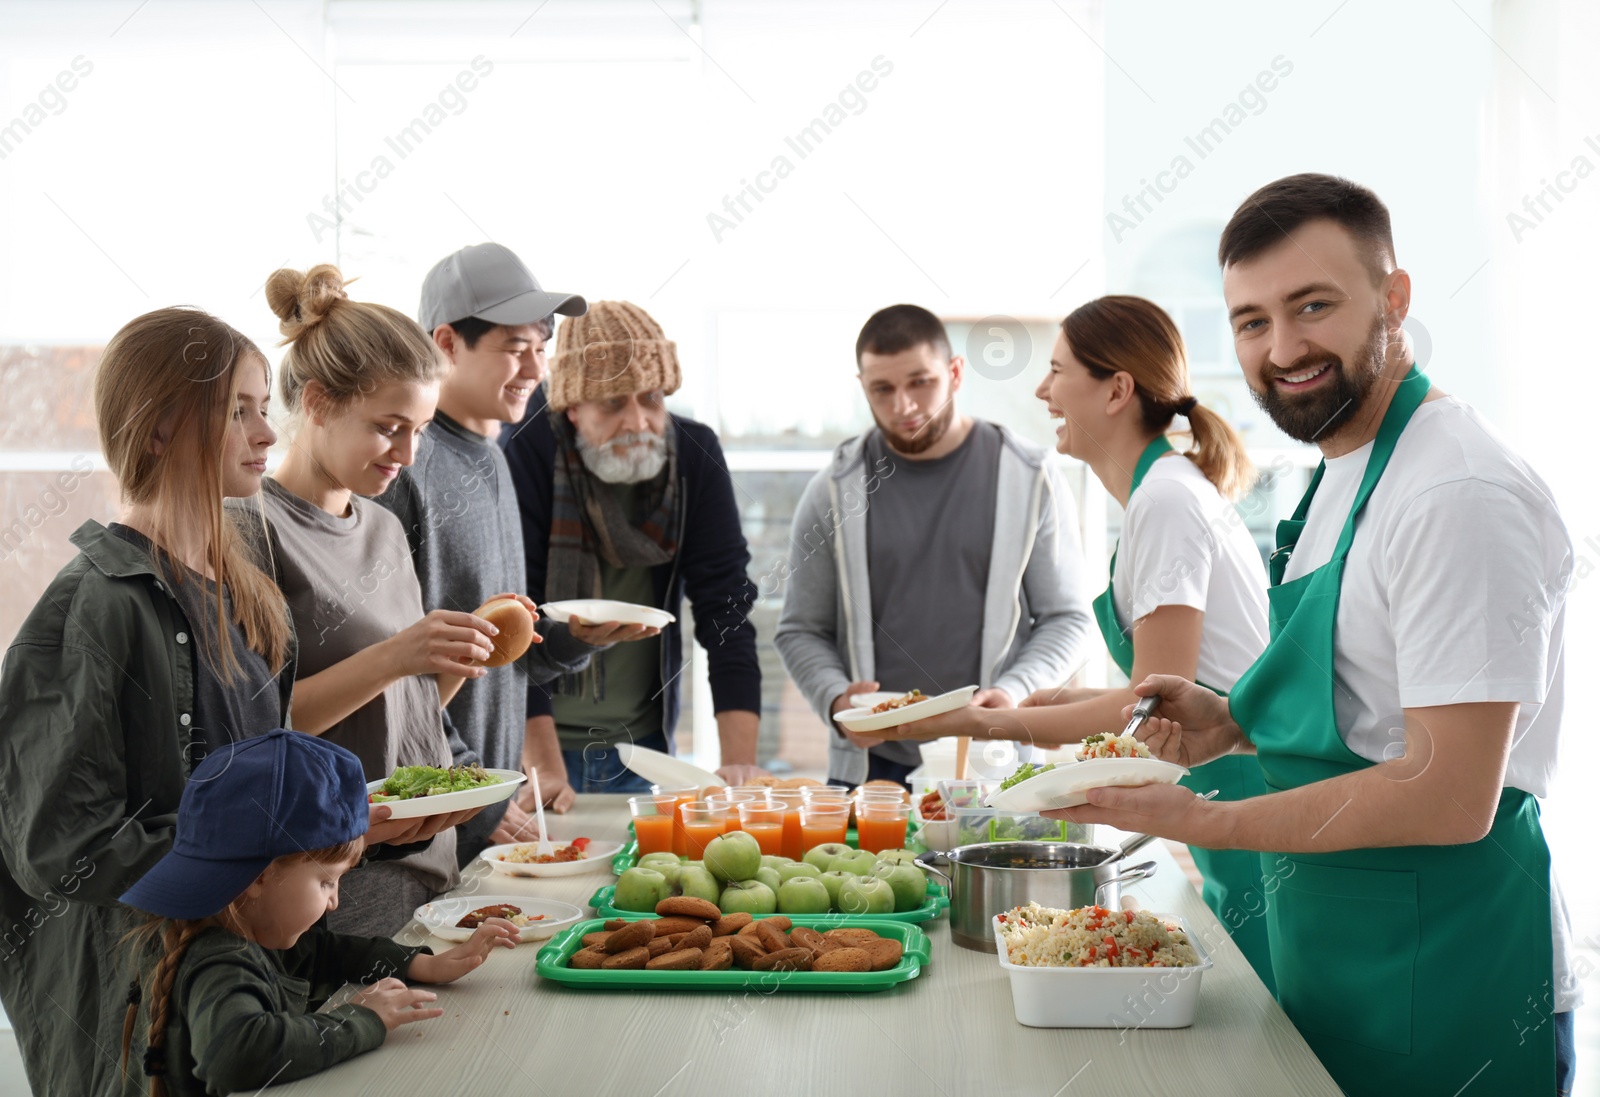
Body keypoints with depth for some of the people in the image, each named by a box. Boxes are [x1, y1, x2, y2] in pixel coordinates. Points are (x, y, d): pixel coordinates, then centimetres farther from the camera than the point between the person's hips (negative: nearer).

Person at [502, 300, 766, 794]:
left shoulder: (694, 453, -5)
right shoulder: (525, 454, -16)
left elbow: (725, 606, -7)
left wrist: (740, 761, -15)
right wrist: (544, 768, -26)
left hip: (644, 742, 3)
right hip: (534, 742, -3)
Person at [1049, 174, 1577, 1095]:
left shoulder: (1461, 493, -22)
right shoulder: (1339, 473, 10)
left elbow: (1450, 796, -25)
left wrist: (1203, 822, -20)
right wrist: (1235, 724, 2)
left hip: (1442, 998, -9)